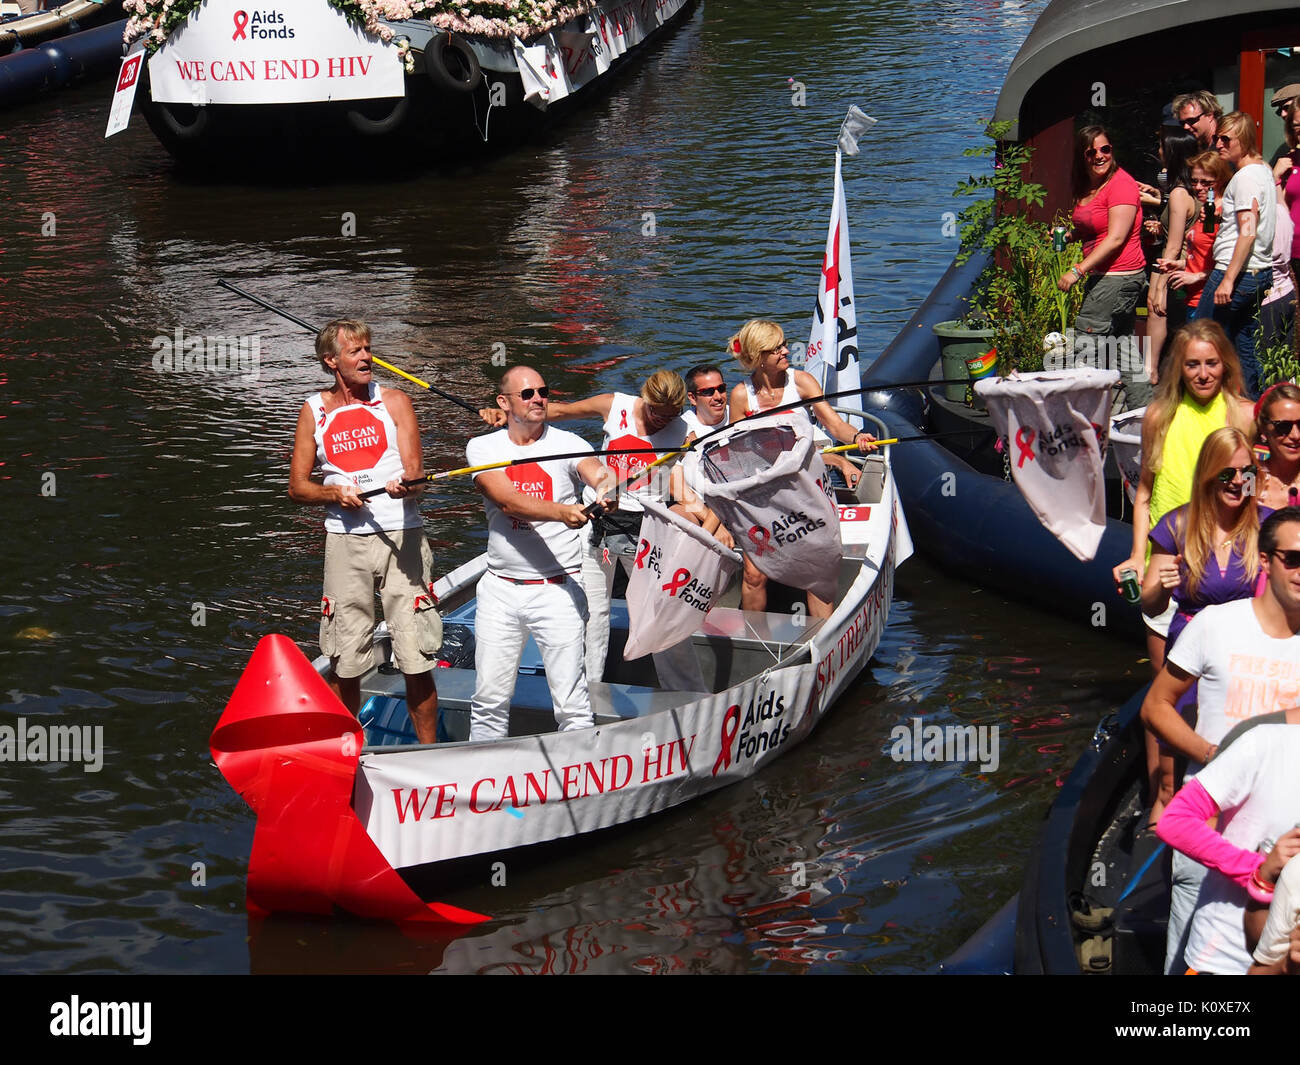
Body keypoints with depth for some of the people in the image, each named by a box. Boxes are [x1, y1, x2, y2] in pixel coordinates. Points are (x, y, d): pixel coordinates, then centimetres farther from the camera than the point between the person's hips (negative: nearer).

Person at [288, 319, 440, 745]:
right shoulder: (315, 410, 9)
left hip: (401, 536, -1)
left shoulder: (394, 402, 6)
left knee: (417, 659, -5)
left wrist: (406, 486, -26)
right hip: (345, 539, 1)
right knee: (344, 662, 3)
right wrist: (334, 492, -8)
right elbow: (297, 487, 11)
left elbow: (414, 473, -2)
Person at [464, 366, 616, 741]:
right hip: (500, 587, 2)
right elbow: (508, 500, -15)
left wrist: (606, 489, -45)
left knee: (571, 703, -5)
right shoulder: (483, 448, 3)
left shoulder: (567, 444, 0)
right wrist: (560, 511, -31)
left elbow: (598, 472, -20)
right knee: (489, 701, 8)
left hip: (557, 589, -2)